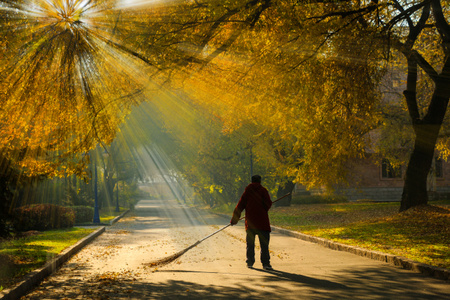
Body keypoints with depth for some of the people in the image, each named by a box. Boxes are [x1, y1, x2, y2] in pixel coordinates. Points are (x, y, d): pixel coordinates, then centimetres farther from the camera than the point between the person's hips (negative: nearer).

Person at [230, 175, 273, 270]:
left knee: (250, 244, 12)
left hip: (250, 222, 3)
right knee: (264, 244, -2)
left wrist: (234, 219, 12)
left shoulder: (247, 191, 9)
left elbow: (240, 206, 7)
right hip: (262, 221, -3)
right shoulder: (263, 190, 1)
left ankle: (250, 262, 14)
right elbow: (268, 203, -8)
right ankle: (265, 263, -8)